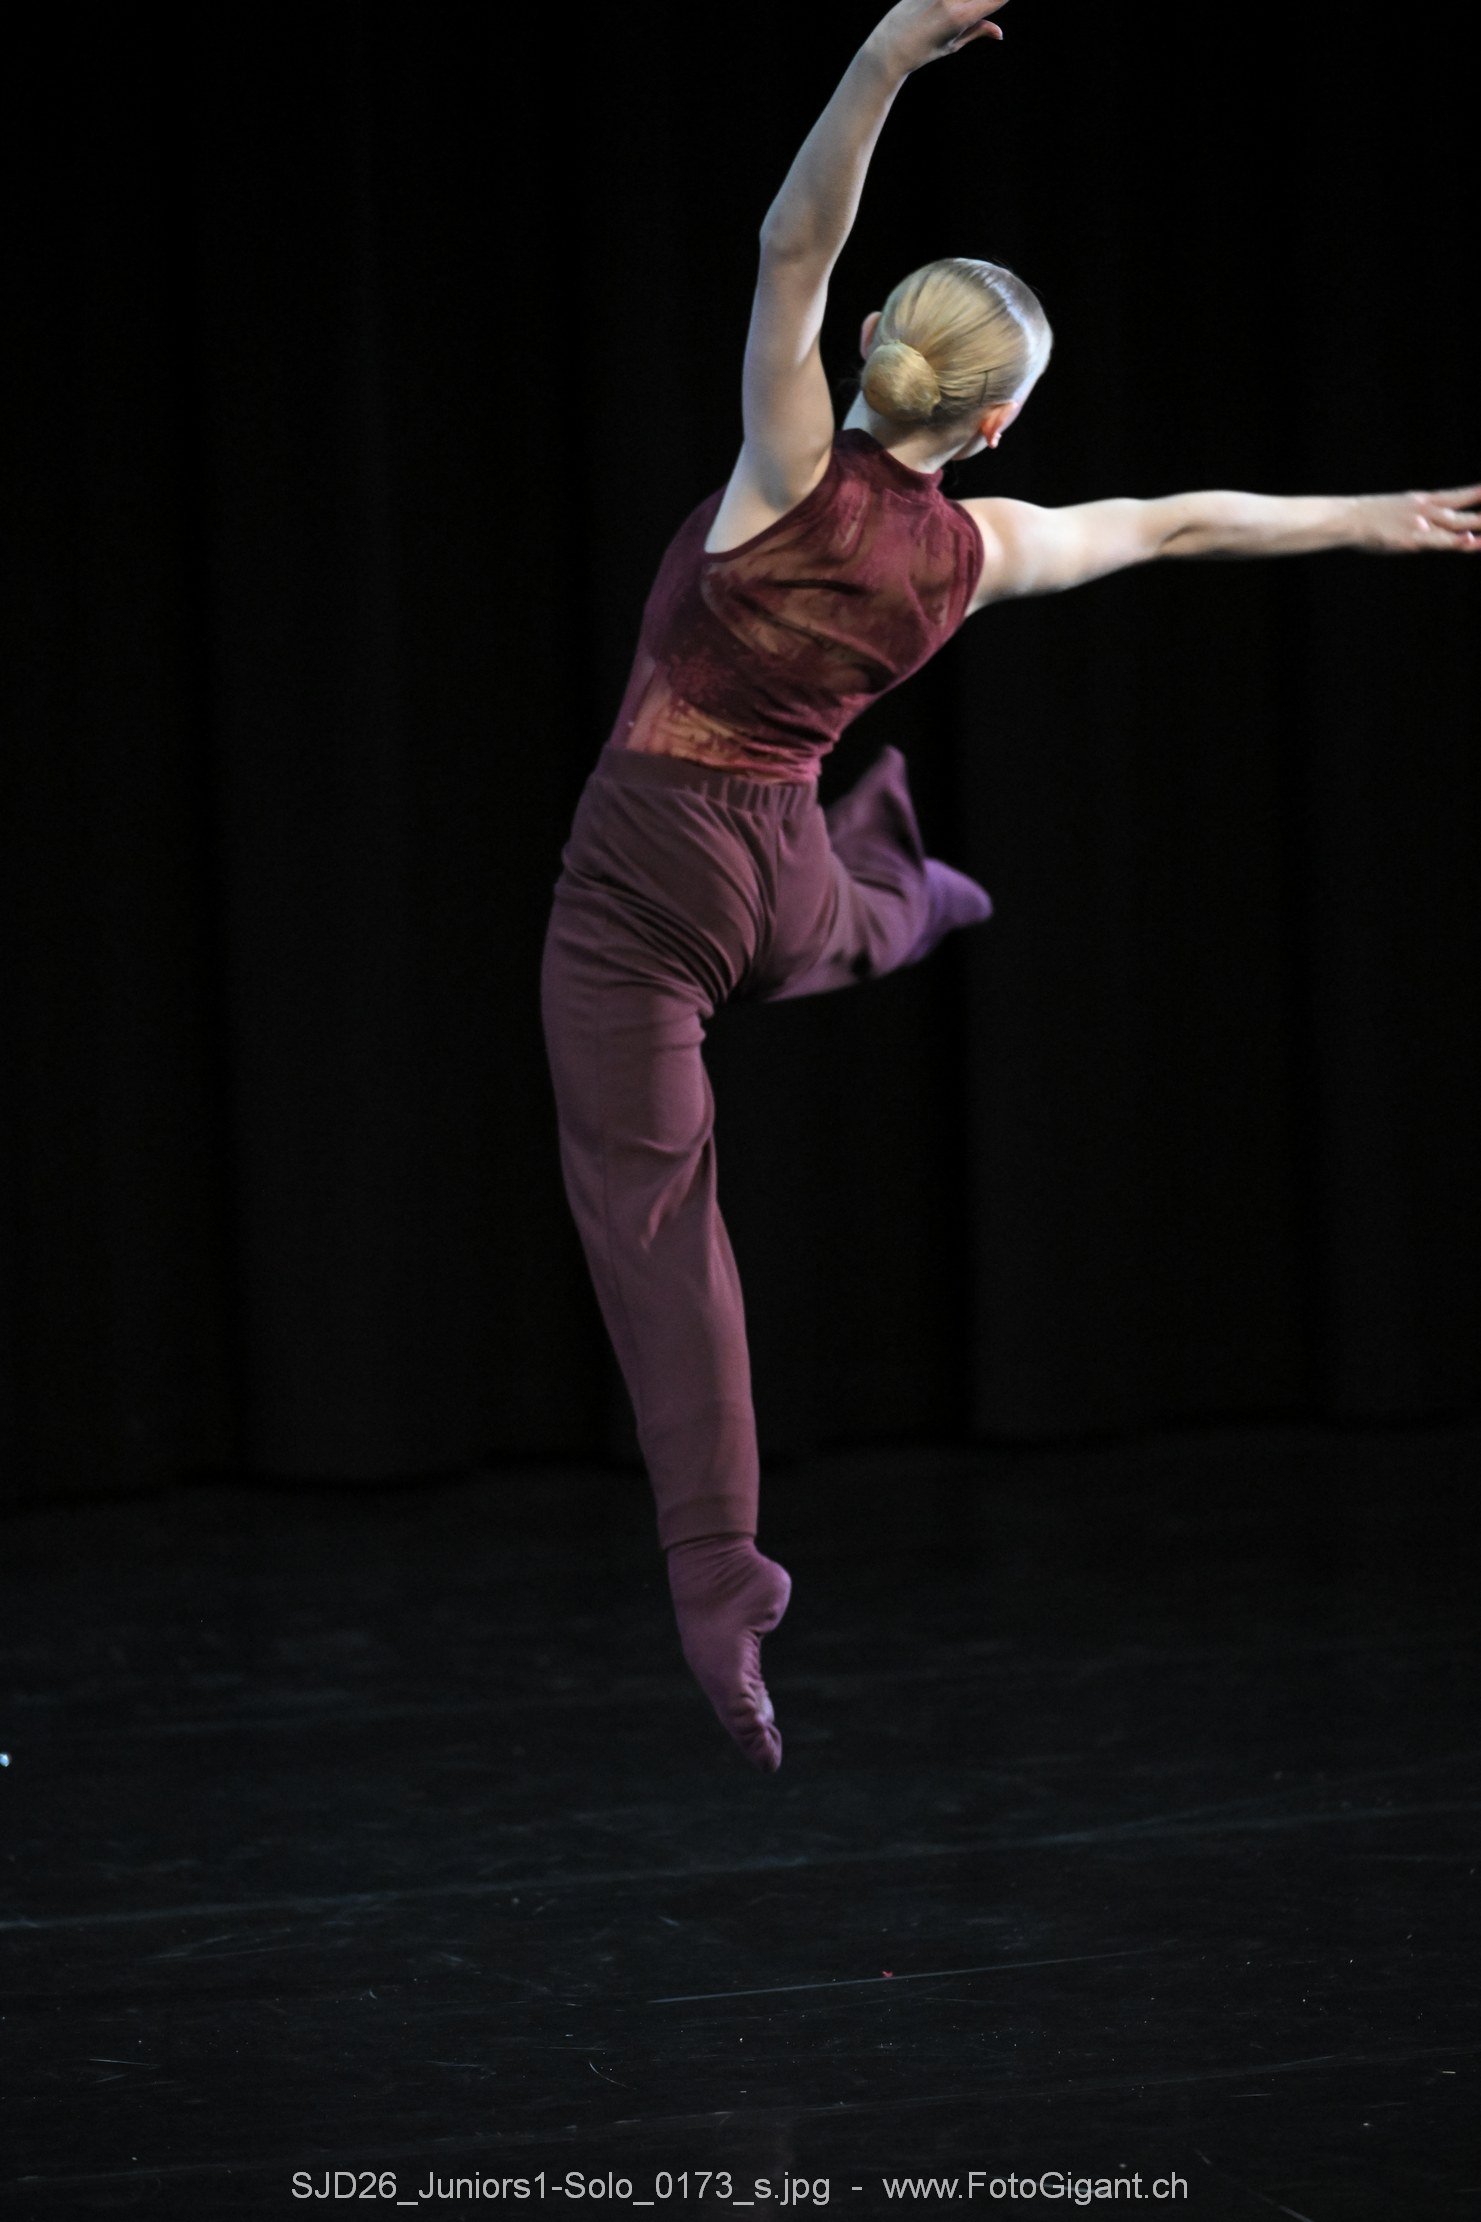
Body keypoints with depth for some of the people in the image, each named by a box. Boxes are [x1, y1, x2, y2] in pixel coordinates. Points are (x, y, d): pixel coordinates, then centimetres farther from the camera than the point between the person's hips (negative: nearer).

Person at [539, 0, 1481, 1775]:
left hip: (642, 878, -4)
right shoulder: (981, 550, -2)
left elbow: (793, 247, -25)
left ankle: (718, 1576, -14)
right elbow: (1178, 524, 12)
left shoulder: (796, 478, -14)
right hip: (789, 882, 4)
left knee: (650, 1210, -6)